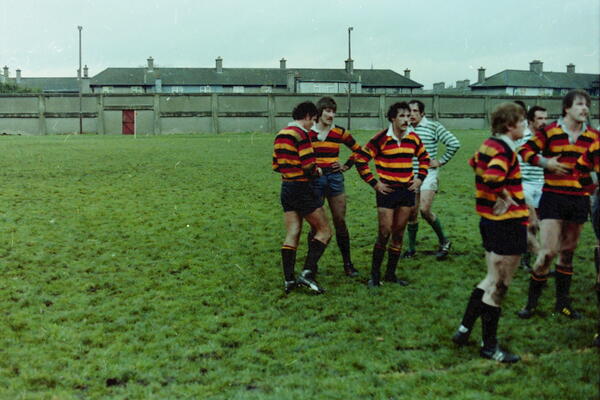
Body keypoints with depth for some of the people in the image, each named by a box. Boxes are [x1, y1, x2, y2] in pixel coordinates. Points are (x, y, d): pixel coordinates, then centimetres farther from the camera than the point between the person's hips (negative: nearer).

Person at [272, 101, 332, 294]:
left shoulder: (280, 135, 12)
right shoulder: (301, 134, -14)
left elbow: (276, 165, 15)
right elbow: (309, 166, -19)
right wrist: (317, 172, 1)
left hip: (286, 188, 8)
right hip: (301, 189, -8)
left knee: (291, 235, 10)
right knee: (324, 231, 1)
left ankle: (289, 280, 10)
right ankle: (307, 272, -7)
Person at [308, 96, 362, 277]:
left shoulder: (340, 132, 5)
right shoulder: (307, 132, -2)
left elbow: (357, 150, 18)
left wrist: (347, 166, 9)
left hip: (335, 178, 2)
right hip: (314, 179, -2)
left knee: (340, 221, 3)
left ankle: (347, 263, 12)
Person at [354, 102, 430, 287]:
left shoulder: (413, 138, 5)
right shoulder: (381, 138, -12)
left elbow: (424, 158, 21)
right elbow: (360, 159, -11)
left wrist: (419, 178, 9)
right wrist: (374, 183, -10)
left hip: (407, 191, 5)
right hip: (387, 191, -5)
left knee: (399, 234, 10)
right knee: (384, 234, -6)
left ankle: (391, 274, 21)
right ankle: (374, 275, 7)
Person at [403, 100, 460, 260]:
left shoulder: (433, 127, -5)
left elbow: (454, 143, -6)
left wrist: (441, 161, -6)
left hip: (428, 174, -4)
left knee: (425, 210, -17)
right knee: (411, 213, 6)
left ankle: (444, 241, 3)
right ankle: (411, 248, 20)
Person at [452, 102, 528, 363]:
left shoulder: (489, 145, 9)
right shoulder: (505, 150, -18)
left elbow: (475, 161, 29)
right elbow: (492, 178, -36)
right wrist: (506, 198, -19)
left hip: (490, 221, 9)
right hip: (508, 223, -9)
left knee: (492, 280, 21)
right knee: (498, 286, 1)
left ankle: (464, 329, 23)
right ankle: (489, 346, 12)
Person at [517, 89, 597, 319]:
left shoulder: (592, 136, 7)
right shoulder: (549, 132, -3)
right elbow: (525, 150, 2)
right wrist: (544, 162, -12)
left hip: (579, 199, 4)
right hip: (553, 197, -4)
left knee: (567, 252, 12)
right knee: (548, 251, -10)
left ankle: (563, 302, 25)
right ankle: (531, 302, 5)